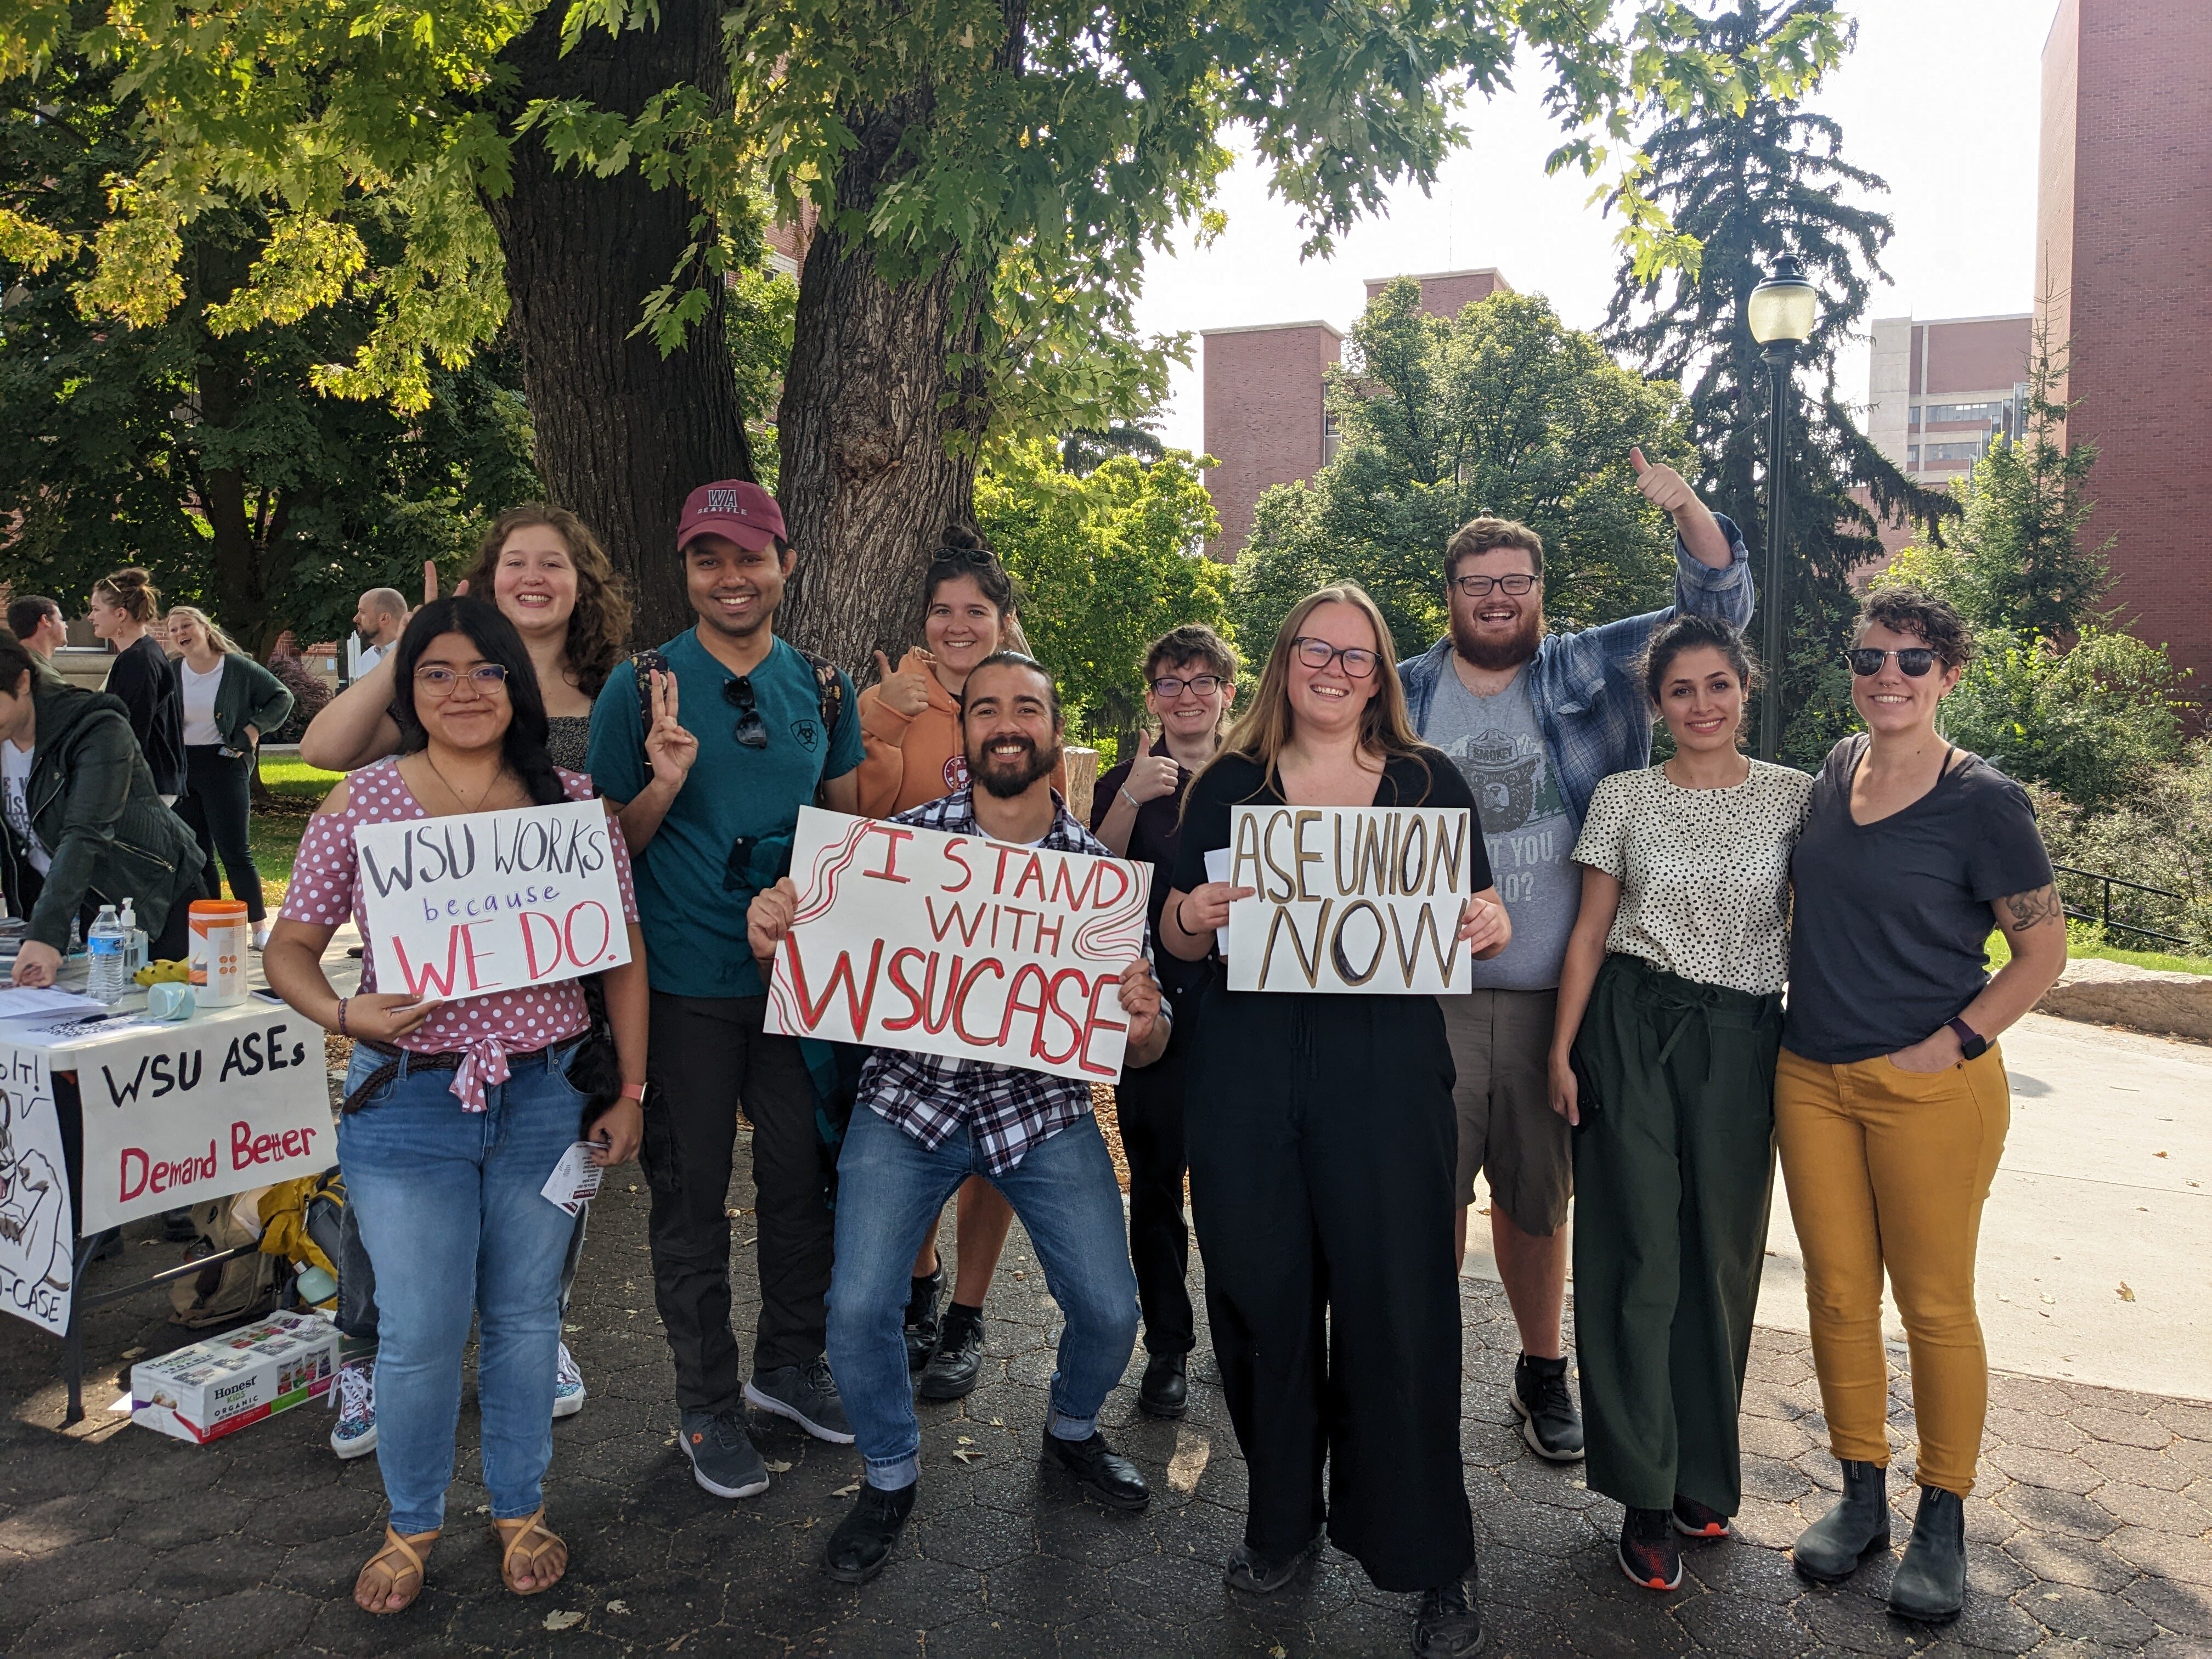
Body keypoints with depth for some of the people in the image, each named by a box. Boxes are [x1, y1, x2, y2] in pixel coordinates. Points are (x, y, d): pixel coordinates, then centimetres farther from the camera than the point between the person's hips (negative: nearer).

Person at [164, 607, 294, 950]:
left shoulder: (237, 667, -4)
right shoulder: (170, 674, 8)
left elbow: (282, 697, 3)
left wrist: (254, 729, -8)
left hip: (223, 765, -5)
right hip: (180, 770, 5)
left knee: (235, 851, -6)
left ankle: (260, 928, -1)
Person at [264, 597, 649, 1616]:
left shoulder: (573, 801, -1)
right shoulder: (364, 801, -3)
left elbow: (623, 956, 4)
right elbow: (290, 947, 3)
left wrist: (630, 1091, 2)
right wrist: (345, 1014, -17)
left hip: (546, 1099, 1)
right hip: (407, 1103, -1)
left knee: (525, 1316, 13)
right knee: (421, 1332, 4)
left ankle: (519, 1509, 35)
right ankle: (411, 1525, 31)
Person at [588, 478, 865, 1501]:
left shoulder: (824, 688, 5)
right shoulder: (642, 687, -5)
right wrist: (663, 785, -21)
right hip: (687, 983, -3)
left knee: (805, 1174, 12)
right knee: (691, 1194, 7)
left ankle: (790, 1365, 33)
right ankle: (708, 1406, 24)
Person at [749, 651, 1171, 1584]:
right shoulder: (904, 838, -9)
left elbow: (1139, 1049, -2)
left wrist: (1143, 1025, -26)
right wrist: (772, 943, -25)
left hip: (1043, 1106, 1)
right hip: (908, 1098, 0)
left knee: (1110, 1311, -2)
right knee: (858, 1308, -10)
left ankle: (1072, 1432, 34)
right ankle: (890, 1477, 21)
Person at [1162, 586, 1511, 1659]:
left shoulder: (1429, 784, 9)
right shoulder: (1228, 786, 10)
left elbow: (1484, 917, 12)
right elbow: (1177, 938, 10)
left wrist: (1489, 923, -11)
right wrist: (1193, 916, -13)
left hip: (1388, 1075, -1)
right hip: (1248, 1076, 1)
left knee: (1397, 1303, 0)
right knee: (1261, 1295, 7)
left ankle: (1432, 1560, 17)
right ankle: (1282, 1518, 29)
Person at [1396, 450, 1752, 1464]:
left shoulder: (1592, 674, 5)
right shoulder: (1403, 697, 6)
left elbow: (1718, 610, 2)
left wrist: (1690, 513, -16)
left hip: (1553, 998, 1)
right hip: (1427, 995, 0)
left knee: (1538, 1198, 14)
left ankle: (1544, 1372, 33)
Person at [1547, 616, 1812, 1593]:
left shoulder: (1792, 797, 5)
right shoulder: (1624, 798, 4)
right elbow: (1590, 934, 5)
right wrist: (1563, 1051, 0)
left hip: (1741, 1042, 1)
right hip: (1632, 1032, -1)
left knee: (1722, 1253, 6)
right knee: (1639, 1253, -1)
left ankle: (1704, 1476, 25)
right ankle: (1645, 1494, 10)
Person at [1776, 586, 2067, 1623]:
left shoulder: (1982, 800, -10)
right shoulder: (1836, 769, 6)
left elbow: (2044, 951, -6)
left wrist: (1952, 1043, -13)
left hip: (1929, 1088, -5)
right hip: (1811, 1079, 5)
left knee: (1934, 1304, 7)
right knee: (1838, 1294, 12)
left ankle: (1942, 1520, 25)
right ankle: (1862, 1496, 29)